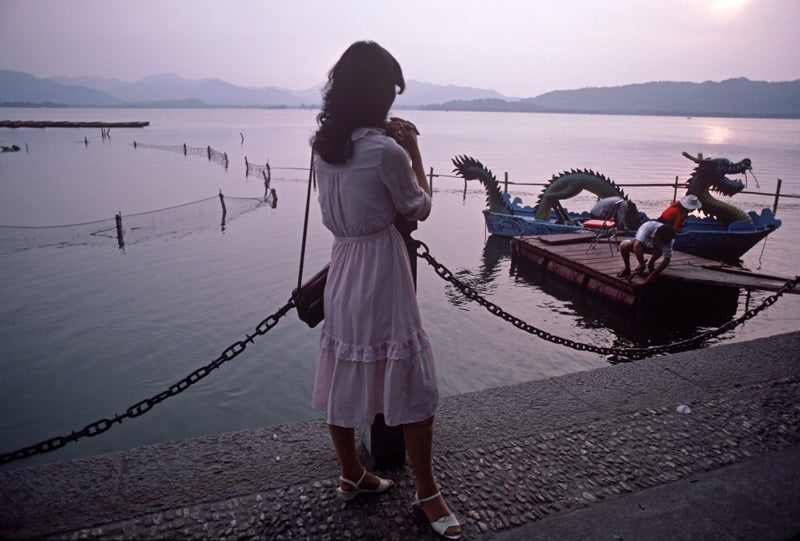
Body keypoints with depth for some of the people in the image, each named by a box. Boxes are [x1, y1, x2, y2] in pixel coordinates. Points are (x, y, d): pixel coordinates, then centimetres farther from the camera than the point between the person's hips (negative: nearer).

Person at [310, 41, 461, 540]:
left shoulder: (323, 144, 2)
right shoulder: (386, 151, -19)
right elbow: (419, 209, -4)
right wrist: (414, 151, 3)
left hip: (343, 266, 8)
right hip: (382, 271, -7)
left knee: (345, 376, 16)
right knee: (410, 383, 5)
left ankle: (352, 476, 34)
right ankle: (428, 492, 19)